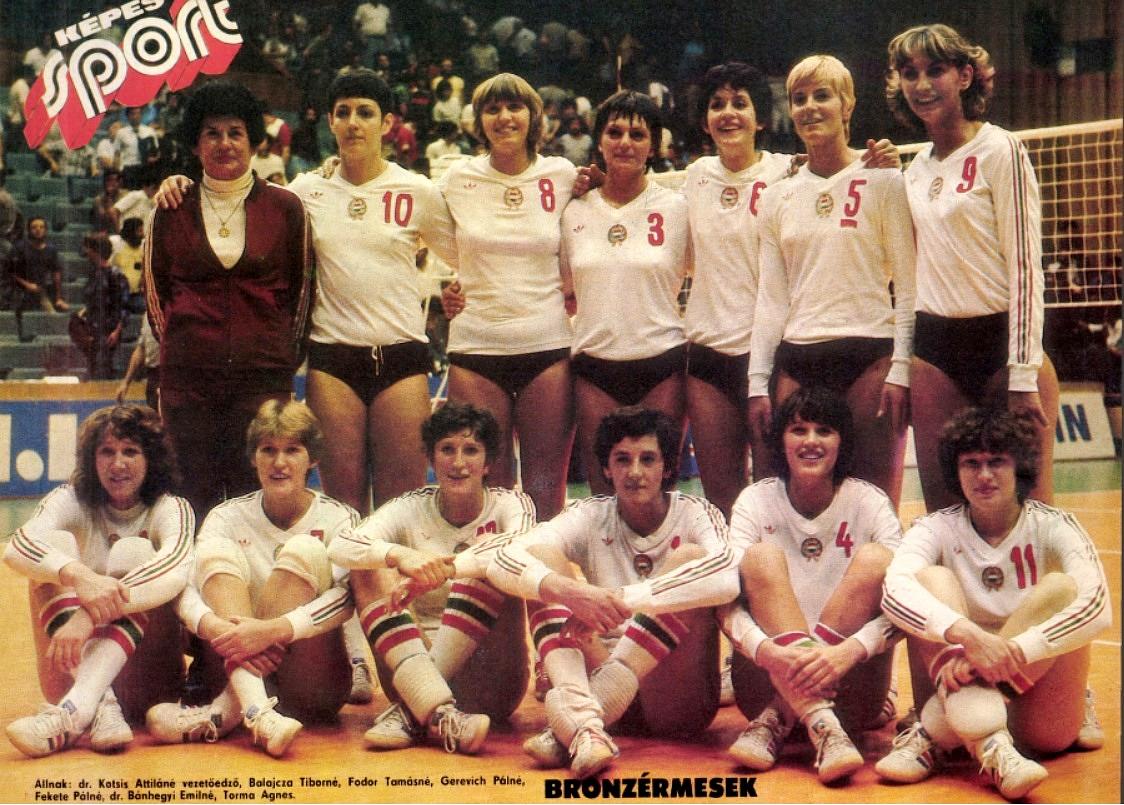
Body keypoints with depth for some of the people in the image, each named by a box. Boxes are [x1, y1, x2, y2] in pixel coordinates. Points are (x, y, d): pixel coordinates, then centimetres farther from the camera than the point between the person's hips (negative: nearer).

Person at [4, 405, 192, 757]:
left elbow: (176, 569, -26)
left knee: (133, 551, -21)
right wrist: (80, 576, -42)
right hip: (73, 670, 2)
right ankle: (99, 706, -38)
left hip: (146, 681, -1)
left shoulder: (171, 509, -2)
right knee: (56, 542, -17)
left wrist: (91, 614, -41)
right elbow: (17, 547, -20)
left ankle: (78, 706, -42)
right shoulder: (71, 501, 3)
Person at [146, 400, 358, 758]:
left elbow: (347, 597, -19)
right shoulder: (229, 517, 6)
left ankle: (229, 709, -31)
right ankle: (255, 711, -38)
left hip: (315, 683, -2)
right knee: (217, 551, -15)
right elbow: (184, 587, -11)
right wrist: (212, 625, -34)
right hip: (242, 669, 2)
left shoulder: (338, 519, 0)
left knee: (304, 550, -19)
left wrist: (274, 630, -36)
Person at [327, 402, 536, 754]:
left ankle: (411, 711, -30)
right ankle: (440, 714, -38)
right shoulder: (411, 510, 3)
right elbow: (340, 547, -17)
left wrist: (446, 569, -39)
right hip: (415, 670, 2)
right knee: (370, 568, -17)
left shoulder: (509, 504, 1)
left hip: (489, 682, -2)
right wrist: (400, 556, -37)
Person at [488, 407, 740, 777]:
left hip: (681, 701, -2)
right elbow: (502, 563, -13)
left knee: (688, 558, -23)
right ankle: (583, 720, -38)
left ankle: (567, 726, -33)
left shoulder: (695, 514, -1)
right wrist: (571, 592, -33)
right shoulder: (591, 517, 4)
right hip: (607, 684, 2)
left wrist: (623, 600, -34)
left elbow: (727, 579, -26)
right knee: (544, 557, -12)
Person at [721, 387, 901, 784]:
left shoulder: (869, 502, -1)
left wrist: (847, 651, -34)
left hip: (849, 684, 0)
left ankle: (777, 721, -26)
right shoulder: (756, 501, 0)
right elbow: (727, 605, -14)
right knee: (762, 557, -21)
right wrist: (769, 651, -36)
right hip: (769, 677, 0)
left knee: (875, 561, -20)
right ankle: (822, 728, -40)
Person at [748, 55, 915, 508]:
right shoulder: (777, 198, 14)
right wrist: (758, 383, 7)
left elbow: (908, 287, -1)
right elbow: (769, 300, 13)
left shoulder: (883, 182, 2)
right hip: (796, 363, 4)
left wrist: (900, 369, -9)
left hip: (869, 356, -4)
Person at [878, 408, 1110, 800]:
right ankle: (988, 745, -43)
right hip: (964, 688, 1)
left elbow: (1098, 608, -22)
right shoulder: (937, 529, -1)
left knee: (1061, 587, -23)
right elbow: (895, 589, -23)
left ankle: (932, 734, -30)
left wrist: (1011, 650, -34)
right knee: (932, 577, -19)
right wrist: (968, 635, -40)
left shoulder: (1053, 526, -3)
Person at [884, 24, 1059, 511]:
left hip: (1001, 341, -5)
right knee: (942, 506, 2)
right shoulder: (916, 168, 13)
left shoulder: (1000, 151, -5)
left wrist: (1023, 374, -16)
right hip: (935, 350, 6)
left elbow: (1025, 265, -10)